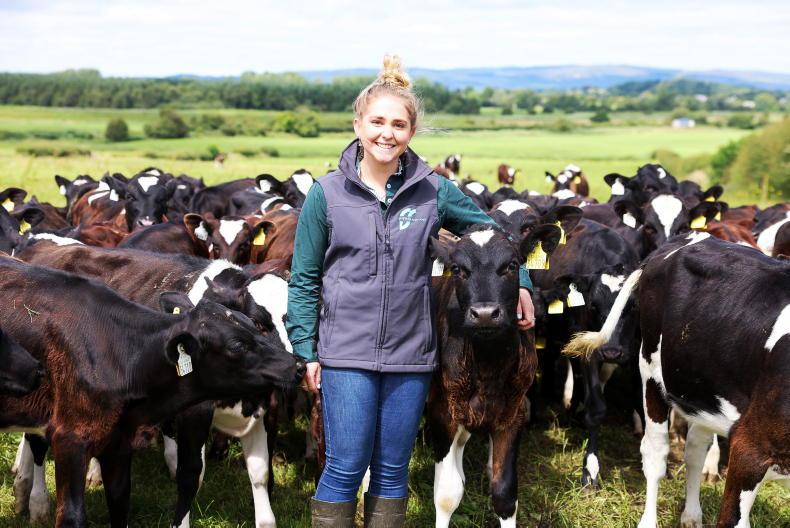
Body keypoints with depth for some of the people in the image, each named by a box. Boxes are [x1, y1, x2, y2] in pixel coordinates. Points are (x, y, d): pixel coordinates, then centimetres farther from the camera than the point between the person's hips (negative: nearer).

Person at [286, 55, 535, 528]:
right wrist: (306, 350, 0)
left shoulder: (433, 191, 0)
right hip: (346, 352, -2)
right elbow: (304, 279, 2)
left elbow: (491, 230, 14)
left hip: (411, 354, 2)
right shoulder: (327, 194, -3)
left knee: (393, 470, 11)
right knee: (346, 467, -1)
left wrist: (519, 281, 4)